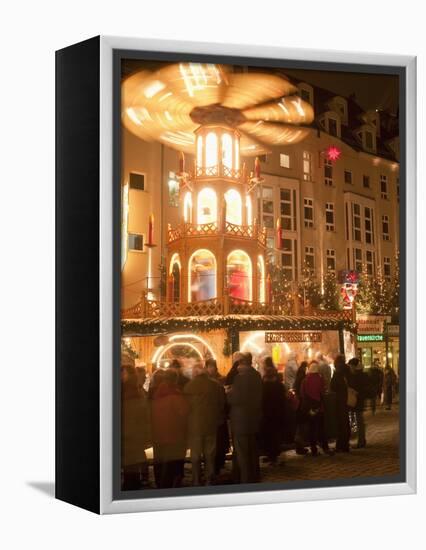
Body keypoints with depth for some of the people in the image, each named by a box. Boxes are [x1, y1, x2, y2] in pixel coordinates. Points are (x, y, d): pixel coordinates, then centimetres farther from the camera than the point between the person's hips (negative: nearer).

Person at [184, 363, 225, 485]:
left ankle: (196, 481, 10)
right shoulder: (217, 386, -3)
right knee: (210, 454, 12)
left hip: (195, 425, -2)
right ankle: (209, 480, 14)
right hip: (212, 425, 2)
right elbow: (222, 405, 3)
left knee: (195, 455, 7)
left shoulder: (189, 386, -11)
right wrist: (219, 421, 15)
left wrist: (188, 423, 9)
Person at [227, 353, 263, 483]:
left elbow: (234, 398, -23)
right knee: (253, 451, 18)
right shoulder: (256, 375, 6)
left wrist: (229, 392, -1)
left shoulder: (241, 377, -20)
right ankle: (254, 477, 27)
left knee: (242, 453, 0)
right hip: (254, 418, 9)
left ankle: (246, 480, 3)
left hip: (241, 420, -8)